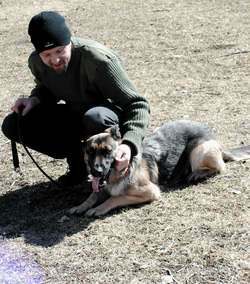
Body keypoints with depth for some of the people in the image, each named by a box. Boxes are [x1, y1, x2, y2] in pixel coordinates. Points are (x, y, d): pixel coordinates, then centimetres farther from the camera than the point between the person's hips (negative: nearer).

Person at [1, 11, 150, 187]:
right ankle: (78, 158, 3)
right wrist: (35, 99, -10)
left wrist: (129, 144, -47)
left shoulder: (98, 59, -30)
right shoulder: (36, 62, -11)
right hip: (74, 115, 6)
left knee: (95, 118, -42)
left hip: (110, 117, -6)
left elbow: (138, 104, -30)